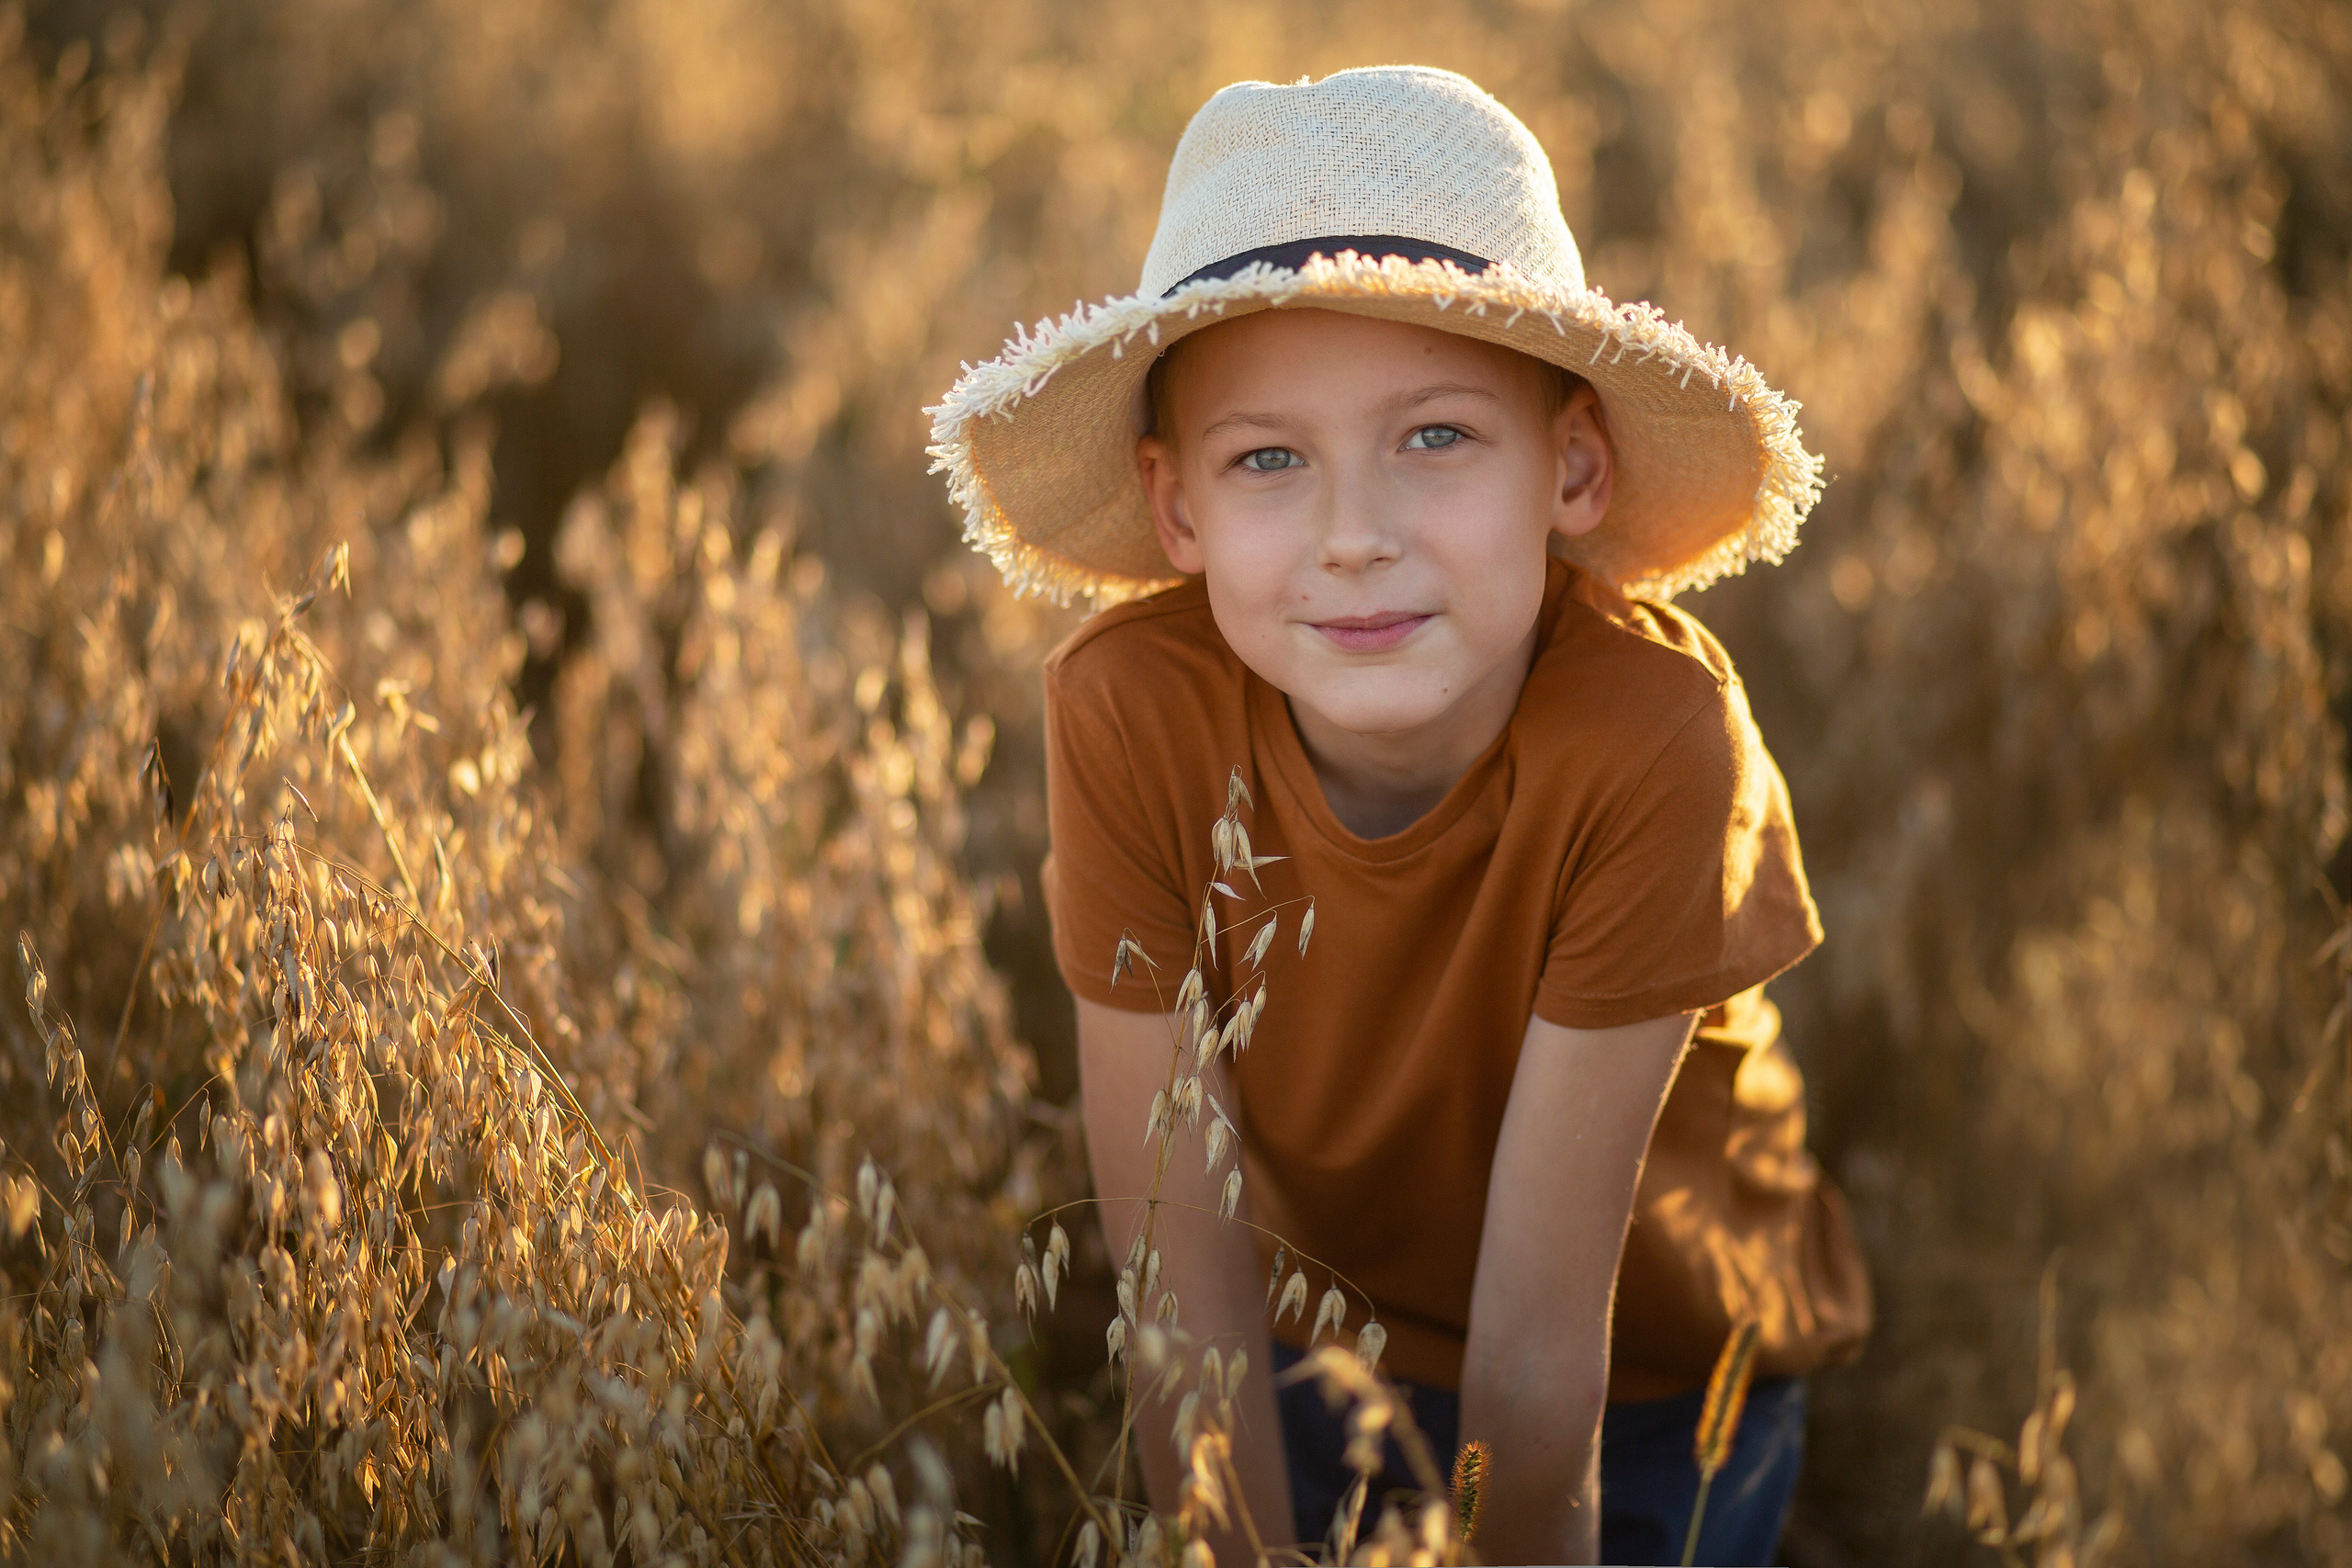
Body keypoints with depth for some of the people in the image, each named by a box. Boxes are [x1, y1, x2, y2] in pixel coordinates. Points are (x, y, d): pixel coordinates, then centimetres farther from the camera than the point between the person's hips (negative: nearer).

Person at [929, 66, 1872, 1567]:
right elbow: (1182, 1269, -22)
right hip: (1323, 1345, 2)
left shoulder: (1649, 732, -34)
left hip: (1658, 1378, -1)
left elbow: (1539, 1323, -28)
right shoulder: (1128, 710, -27)